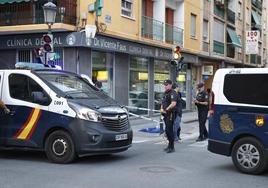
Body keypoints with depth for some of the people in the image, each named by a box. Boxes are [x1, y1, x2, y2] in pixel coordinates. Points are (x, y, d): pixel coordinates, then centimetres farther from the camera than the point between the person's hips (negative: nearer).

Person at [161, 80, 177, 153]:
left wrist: (166, 109, -18)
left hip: (171, 114, -9)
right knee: (167, 130, 14)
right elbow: (163, 102, 22)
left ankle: (172, 147, -3)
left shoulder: (173, 93, -13)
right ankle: (170, 145, 25)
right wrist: (162, 109, 3)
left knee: (169, 130, -9)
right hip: (165, 114, 9)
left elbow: (173, 104, -25)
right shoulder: (165, 93, 17)